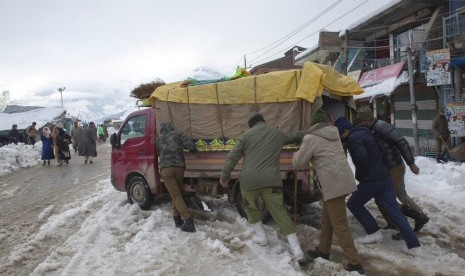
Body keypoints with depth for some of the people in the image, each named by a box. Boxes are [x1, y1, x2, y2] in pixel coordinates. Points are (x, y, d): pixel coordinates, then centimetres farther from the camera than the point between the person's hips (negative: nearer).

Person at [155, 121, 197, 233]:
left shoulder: (159, 137, 18)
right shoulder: (179, 134, 14)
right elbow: (191, 146, 1)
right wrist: (194, 150, 22)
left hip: (166, 168, -2)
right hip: (179, 167, 2)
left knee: (176, 195, -6)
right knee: (177, 193, 21)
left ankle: (188, 221, -17)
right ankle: (177, 218, 20)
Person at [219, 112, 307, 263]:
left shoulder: (246, 135, 7)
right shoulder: (278, 134, 16)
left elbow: (232, 156, 1)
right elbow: (295, 136, 33)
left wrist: (225, 175, 7)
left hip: (249, 180, -1)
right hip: (271, 181, 2)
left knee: (251, 207, 24)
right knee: (279, 211, 4)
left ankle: (261, 236, 30)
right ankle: (296, 250, 1)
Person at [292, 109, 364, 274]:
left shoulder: (311, 139, -8)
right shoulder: (334, 134, 14)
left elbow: (298, 163, 0)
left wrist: (298, 154, 20)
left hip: (334, 184, -8)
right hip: (344, 180, 8)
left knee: (339, 224, -2)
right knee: (327, 218, 20)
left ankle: (355, 264, 2)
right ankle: (323, 251, 33)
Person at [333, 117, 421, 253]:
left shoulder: (353, 138, -13)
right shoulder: (363, 133, 18)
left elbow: (362, 158, -25)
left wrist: (358, 176, -10)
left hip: (371, 180, -9)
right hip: (384, 178, 9)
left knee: (353, 204, 13)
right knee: (394, 211, 7)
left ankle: (374, 233, 14)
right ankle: (414, 245, 5)